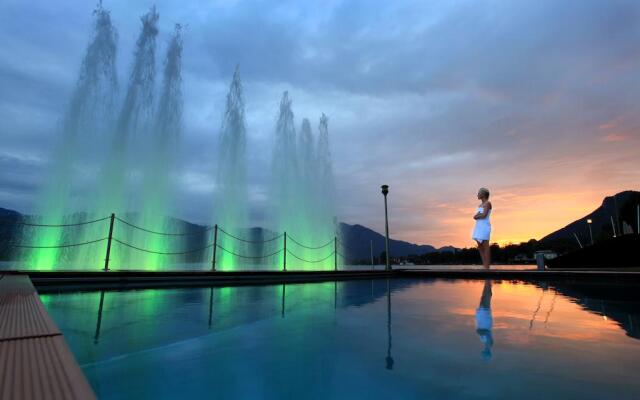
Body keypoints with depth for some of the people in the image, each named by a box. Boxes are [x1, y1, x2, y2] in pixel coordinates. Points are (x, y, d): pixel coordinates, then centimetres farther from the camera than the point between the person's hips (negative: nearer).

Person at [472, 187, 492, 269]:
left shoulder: (488, 203, -8)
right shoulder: (481, 204, 18)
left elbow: (484, 215, -18)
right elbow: (475, 216, 13)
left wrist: (476, 216, -1)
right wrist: (477, 215, -9)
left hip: (484, 226, -9)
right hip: (479, 226, 9)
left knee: (485, 246, -7)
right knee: (480, 247, 9)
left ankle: (487, 267, -4)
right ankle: (485, 266, 14)